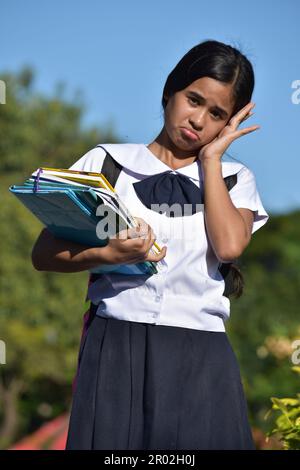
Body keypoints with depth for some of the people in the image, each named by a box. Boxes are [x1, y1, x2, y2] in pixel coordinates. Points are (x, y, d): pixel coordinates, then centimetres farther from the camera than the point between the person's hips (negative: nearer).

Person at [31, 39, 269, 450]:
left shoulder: (234, 180, 13)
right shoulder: (107, 162, 10)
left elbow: (230, 246, -9)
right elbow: (44, 254, 5)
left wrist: (210, 159, 1)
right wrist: (107, 254, -14)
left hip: (199, 354, 1)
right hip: (116, 343, -1)